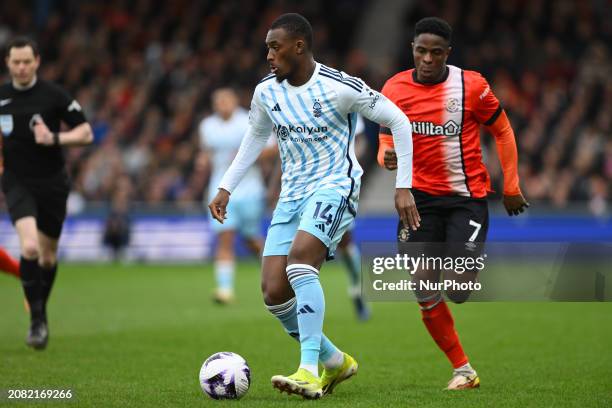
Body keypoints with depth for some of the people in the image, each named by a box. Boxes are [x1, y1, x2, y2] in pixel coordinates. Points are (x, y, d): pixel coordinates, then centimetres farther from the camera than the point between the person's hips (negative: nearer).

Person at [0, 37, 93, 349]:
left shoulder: (54, 95, -6)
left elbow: (86, 133, -3)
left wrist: (54, 139, -19)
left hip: (52, 183, 0)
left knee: (48, 256, 11)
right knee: (29, 247, -22)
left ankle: (40, 312, 35)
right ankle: (37, 320, -13)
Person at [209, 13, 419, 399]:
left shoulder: (339, 87, -14)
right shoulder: (266, 92, 3)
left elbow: (399, 121, -7)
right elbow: (256, 136, 24)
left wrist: (404, 187, -10)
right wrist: (226, 188, 18)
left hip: (335, 187, -6)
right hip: (292, 194, 6)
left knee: (299, 261, -32)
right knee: (273, 293, -5)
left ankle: (309, 371, -33)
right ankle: (335, 361, 17)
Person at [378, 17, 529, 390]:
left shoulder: (472, 86, -9)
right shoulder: (395, 89, -1)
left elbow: (503, 131, 3)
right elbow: (386, 144, 6)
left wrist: (511, 187, 3)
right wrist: (388, 158, -18)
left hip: (467, 197, -3)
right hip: (420, 196, 3)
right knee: (425, 295, -4)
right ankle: (463, 370, 11)